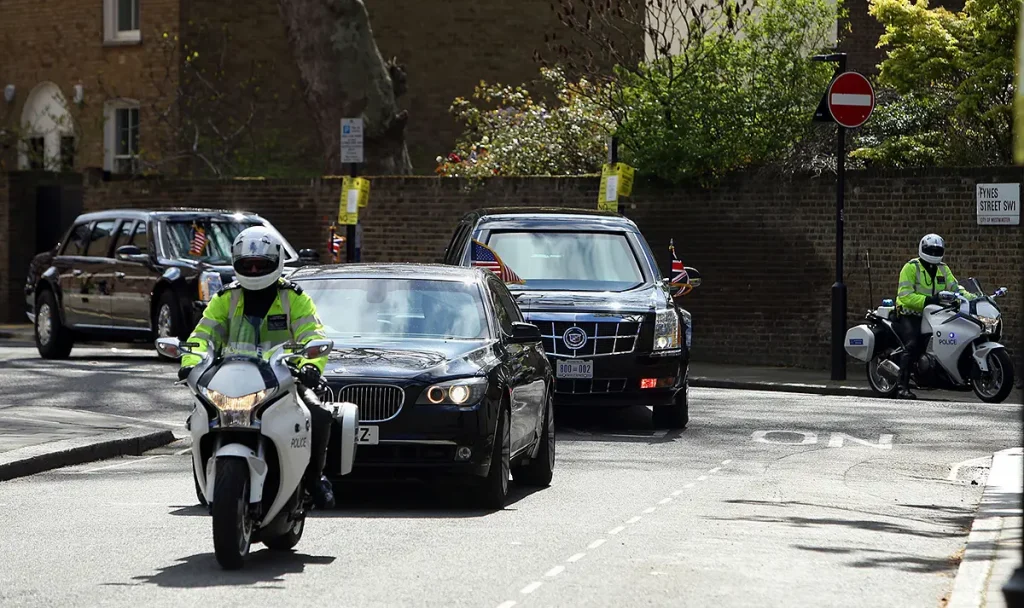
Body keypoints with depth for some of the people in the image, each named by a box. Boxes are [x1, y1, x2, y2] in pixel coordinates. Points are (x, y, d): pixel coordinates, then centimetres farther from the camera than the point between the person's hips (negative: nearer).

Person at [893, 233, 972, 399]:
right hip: (910, 315, -7)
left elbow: (954, 288, 4)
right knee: (912, 345, -25)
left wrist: (972, 297, -15)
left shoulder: (943, 269, 15)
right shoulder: (911, 267, -7)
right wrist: (927, 300, -29)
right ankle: (903, 387, -27)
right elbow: (905, 295, -17)